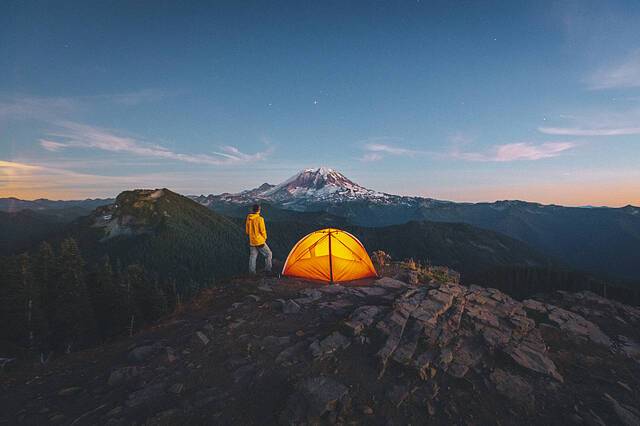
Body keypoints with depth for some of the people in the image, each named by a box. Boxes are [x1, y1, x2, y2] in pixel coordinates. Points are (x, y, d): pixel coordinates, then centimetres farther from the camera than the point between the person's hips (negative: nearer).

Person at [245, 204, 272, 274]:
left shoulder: (248, 218, 3)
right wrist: (265, 238, 5)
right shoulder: (260, 219, -17)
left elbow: (247, 230, 12)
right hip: (260, 241, -6)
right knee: (268, 254, 8)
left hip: (252, 242, 6)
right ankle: (267, 270, 9)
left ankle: (251, 271, 15)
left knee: (252, 256, 13)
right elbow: (262, 230, -13)